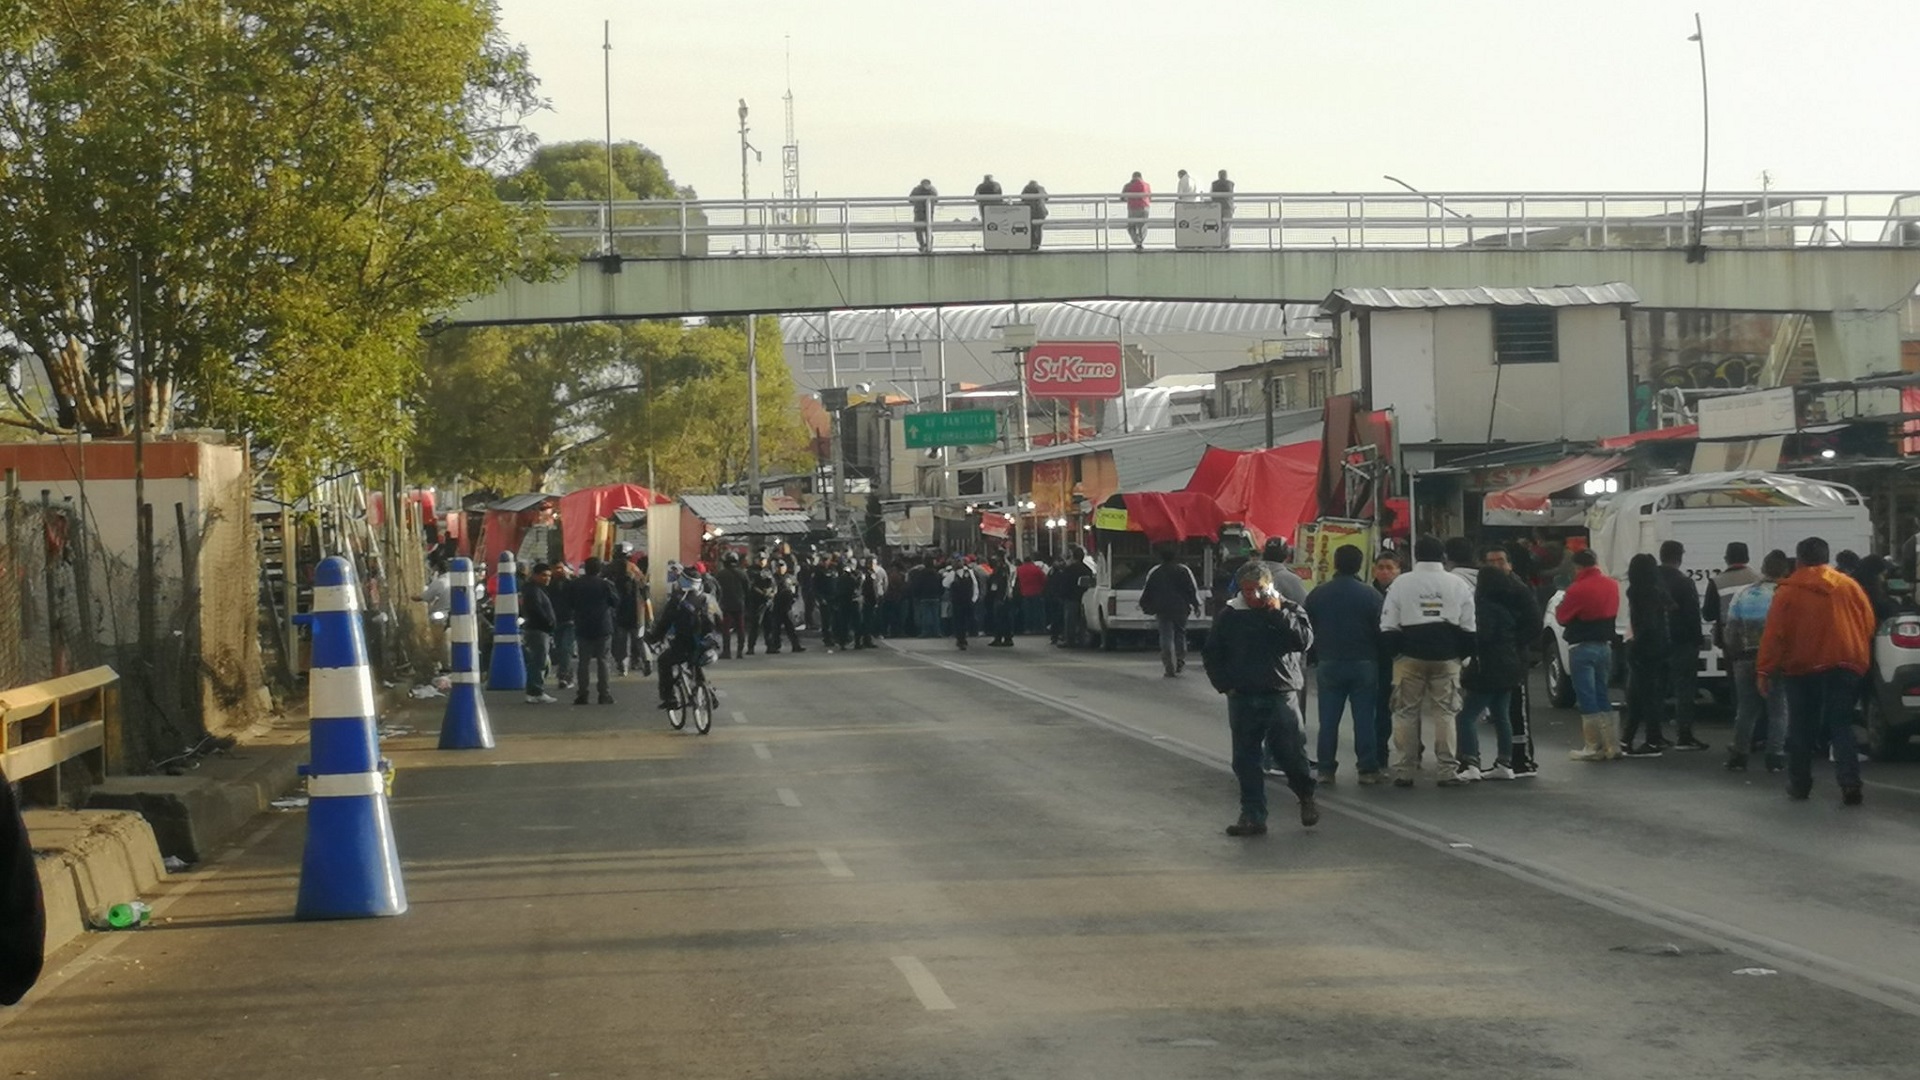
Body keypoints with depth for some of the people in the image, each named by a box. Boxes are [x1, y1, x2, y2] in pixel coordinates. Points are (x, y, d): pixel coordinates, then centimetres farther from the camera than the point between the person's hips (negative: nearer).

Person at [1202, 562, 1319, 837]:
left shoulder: (1289, 610, 3)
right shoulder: (1229, 616, 6)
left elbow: (1304, 640, -14)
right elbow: (1211, 654, 13)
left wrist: (1278, 613, -16)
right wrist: (1224, 685, 2)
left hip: (1280, 697, -2)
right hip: (1242, 699, 2)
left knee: (1293, 753, -2)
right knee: (1246, 760, 3)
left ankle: (1306, 798, 25)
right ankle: (1252, 816, 9)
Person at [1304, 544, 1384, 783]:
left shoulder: (1317, 594, 2)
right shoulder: (1370, 594, -6)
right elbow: (1380, 630, -5)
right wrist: (1380, 660, 7)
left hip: (1328, 664, 2)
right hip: (1364, 664, -2)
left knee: (1328, 720, 5)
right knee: (1365, 718, 1)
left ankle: (1326, 769, 4)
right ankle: (1368, 768, 1)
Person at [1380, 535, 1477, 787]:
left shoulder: (1400, 584, -2)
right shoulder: (1458, 585, 3)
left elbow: (1388, 627, -4)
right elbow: (1469, 628, 3)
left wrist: (1398, 651, 8)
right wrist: (1460, 654, 13)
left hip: (1410, 657, -1)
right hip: (1446, 659, 1)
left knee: (1406, 714, 5)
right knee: (1445, 714, 5)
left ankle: (1404, 771, 5)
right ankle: (1448, 771, 1)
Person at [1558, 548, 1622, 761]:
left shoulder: (1577, 589, -18)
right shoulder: (1611, 586, 5)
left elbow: (1562, 617, -9)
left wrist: (1559, 606, 9)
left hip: (1582, 648, -7)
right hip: (1605, 646, 7)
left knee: (1587, 699, -2)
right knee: (1602, 697, 15)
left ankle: (1595, 747, -1)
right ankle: (1612, 745, 15)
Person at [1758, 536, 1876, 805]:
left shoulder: (1788, 591, -4)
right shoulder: (1850, 586, 4)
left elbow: (1773, 634, -6)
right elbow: (1868, 626, 8)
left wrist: (1765, 670, -1)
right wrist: (1862, 661, 21)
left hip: (1802, 669, -2)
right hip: (1844, 668, 2)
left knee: (1801, 730, 10)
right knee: (1841, 726, 3)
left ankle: (1799, 784, 16)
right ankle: (1850, 782, -12)